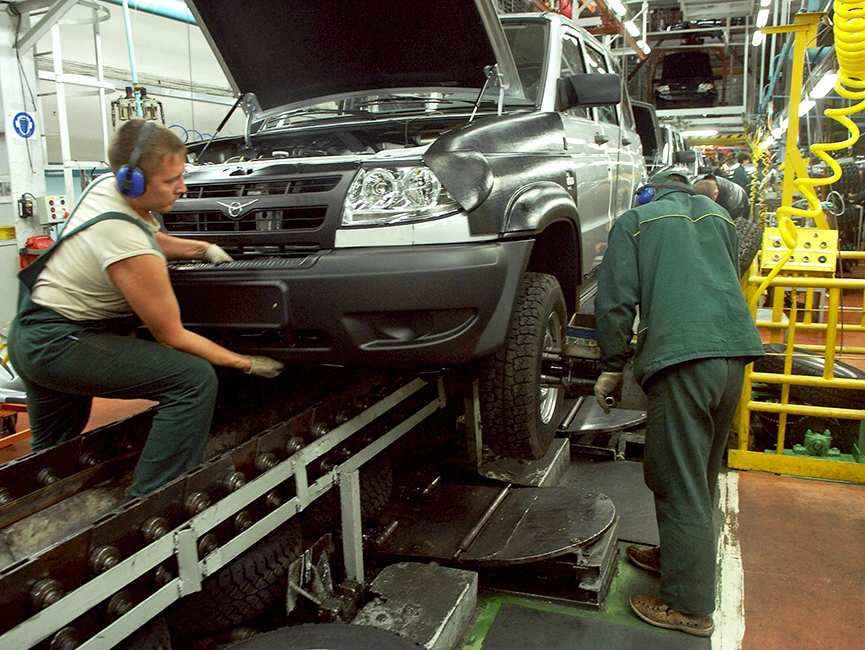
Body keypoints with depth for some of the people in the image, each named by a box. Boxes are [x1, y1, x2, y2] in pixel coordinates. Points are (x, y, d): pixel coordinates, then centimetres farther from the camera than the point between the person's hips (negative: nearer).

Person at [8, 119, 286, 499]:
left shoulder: (106, 186, 0)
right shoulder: (133, 251, -26)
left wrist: (203, 248, 4)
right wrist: (248, 364, -10)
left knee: (49, 454, 25)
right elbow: (171, 337, -16)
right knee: (195, 378, -22)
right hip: (57, 344, -10)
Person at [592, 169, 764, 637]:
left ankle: (689, 607, 10)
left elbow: (616, 298, -2)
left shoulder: (635, 220, 8)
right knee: (702, 475, 21)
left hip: (681, 357, -7)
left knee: (680, 485, 1)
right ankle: (678, 555, 39)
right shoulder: (718, 216, 24)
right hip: (735, 351, 7)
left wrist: (611, 365, 7)